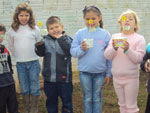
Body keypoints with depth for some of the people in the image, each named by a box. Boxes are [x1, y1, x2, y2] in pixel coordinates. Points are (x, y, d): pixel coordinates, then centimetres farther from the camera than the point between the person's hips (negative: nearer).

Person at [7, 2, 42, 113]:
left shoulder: (35, 29, -3)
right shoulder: (12, 30, -1)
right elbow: (11, 46, 10)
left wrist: (33, 55, 2)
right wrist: (19, 57, 7)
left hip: (33, 63, -1)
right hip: (20, 64, 1)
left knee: (35, 88, 5)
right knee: (24, 89, 10)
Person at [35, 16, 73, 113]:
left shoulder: (67, 39, -5)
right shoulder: (45, 39, 3)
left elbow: (70, 51, -22)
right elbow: (40, 53, -1)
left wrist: (61, 38, -20)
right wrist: (39, 44, -19)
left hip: (64, 77, -3)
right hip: (49, 77, 3)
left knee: (67, 101, 10)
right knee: (51, 101, 19)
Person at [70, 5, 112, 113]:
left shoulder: (105, 34, -3)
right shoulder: (80, 33, -3)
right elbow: (73, 51, -2)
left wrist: (109, 73, 0)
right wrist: (81, 48, -23)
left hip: (100, 72, 0)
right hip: (84, 72, 0)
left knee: (97, 98, 12)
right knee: (87, 98, 12)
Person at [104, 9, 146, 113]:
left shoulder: (139, 38, -5)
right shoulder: (115, 37, 5)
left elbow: (138, 59, -15)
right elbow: (107, 55, -2)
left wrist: (127, 49, -29)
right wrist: (114, 48, -21)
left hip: (131, 78, -4)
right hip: (117, 77, 4)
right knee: (122, 105, 18)